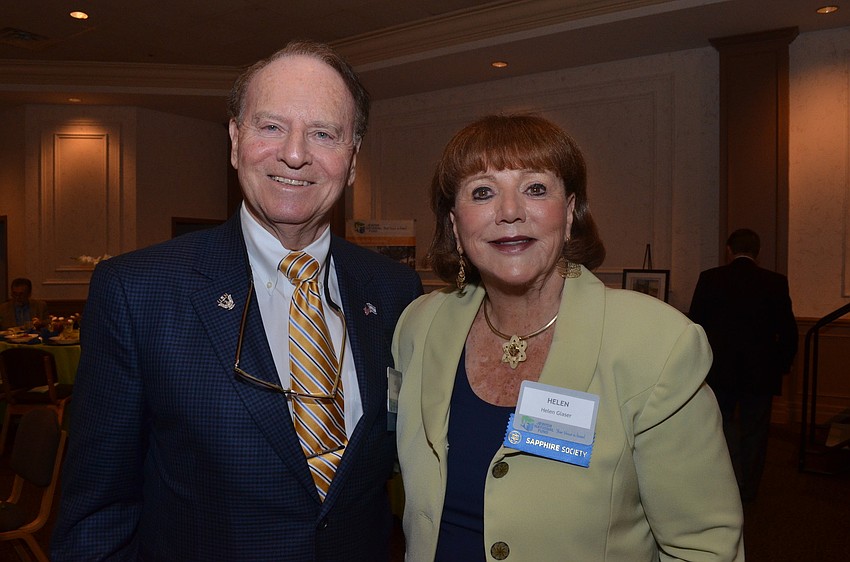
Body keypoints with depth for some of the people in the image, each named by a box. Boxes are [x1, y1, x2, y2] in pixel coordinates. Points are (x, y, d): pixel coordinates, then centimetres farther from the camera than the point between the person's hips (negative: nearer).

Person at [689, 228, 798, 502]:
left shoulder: (709, 278, -6)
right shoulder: (776, 282, -5)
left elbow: (695, 324, -2)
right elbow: (788, 330, -3)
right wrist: (782, 365, 11)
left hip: (719, 369, 0)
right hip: (761, 371, 1)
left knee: (724, 423, 15)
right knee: (755, 430, 14)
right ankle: (748, 489, 24)